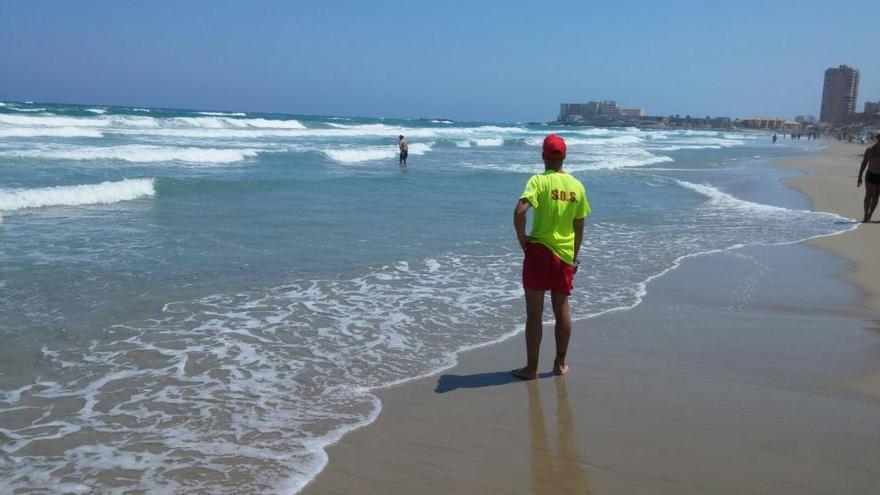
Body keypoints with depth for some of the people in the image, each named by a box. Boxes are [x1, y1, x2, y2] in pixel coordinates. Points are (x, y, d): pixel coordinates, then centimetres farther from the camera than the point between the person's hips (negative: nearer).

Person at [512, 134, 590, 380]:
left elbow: (520, 211, -27)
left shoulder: (539, 180, -11)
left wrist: (522, 239, -12)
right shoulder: (577, 186, 4)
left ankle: (531, 368, 9)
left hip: (539, 251, -4)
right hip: (565, 255, 5)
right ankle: (560, 363, 25)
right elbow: (579, 227, 10)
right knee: (562, 311, 15)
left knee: (534, 313, 3)